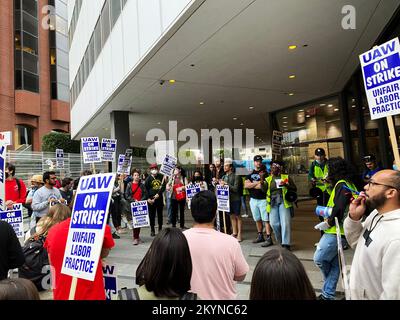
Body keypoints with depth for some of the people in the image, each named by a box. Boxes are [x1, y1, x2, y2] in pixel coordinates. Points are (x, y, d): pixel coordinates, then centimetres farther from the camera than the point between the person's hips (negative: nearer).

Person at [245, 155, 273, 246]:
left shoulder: (265, 173, -3)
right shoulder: (250, 174, 10)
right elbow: (246, 185, -4)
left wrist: (252, 185, -10)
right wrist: (258, 182, -12)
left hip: (263, 199, -5)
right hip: (253, 200, 5)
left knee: (266, 220, -6)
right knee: (257, 219, 15)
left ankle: (269, 238, -2)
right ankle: (260, 236, 27)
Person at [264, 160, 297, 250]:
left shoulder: (286, 177, 9)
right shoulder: (268, 179, 15)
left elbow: (294, 189, 6)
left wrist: (286, 185, -11)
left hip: (283, 202, -2)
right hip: (273, 203, 2)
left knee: (285, 222, -10)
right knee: (274, 223, 0)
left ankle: (286, 244, -2)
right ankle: (280, 241, 24)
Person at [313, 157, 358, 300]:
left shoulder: (342, 184, -14)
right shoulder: (349, 184, 17)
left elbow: (340, 208, -25)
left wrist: (328, 222, -17)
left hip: (336, 231, -10)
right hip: (336, 231, 10)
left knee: (319, 258, -1)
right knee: (334, 263, 12)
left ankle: (328, 293, 21)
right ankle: (328, 294, 20)